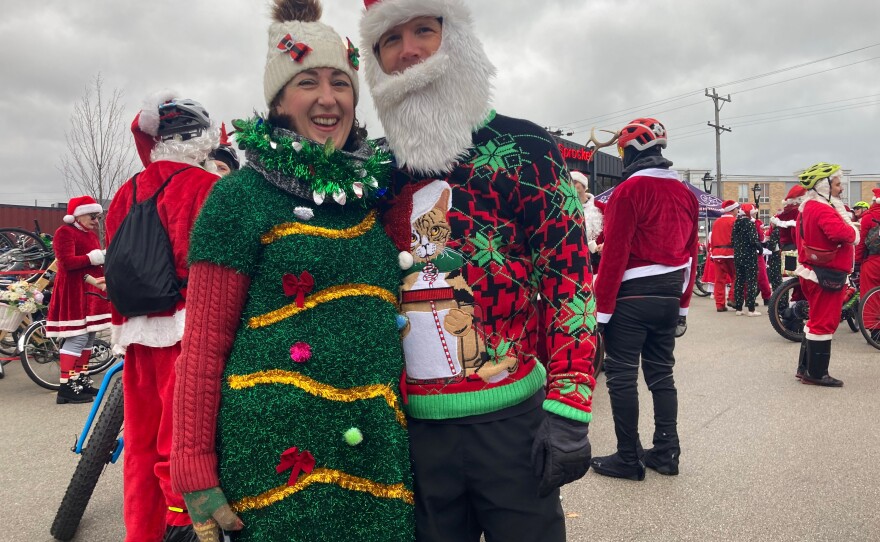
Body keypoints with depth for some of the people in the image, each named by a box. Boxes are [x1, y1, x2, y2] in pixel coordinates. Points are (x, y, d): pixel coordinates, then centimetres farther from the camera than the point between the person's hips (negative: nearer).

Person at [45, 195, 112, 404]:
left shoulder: (91, 234, 20)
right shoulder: (65, 232, -9)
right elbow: (67, 262, -20)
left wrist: (106, 258, 6)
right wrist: (92, 258, -18)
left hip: (91, 290, 10)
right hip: (74, 290, -10)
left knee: (89, 337, 12)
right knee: (77, 338, -13)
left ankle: (82, 380, 20)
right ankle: (66, 387, -11)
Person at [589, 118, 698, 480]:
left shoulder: (629, 191, -13)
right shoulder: (685, 194, 10)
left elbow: (615, 252, -17)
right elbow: (691, 253, 12)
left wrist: (602, 306, -13)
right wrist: (683, 302, 18)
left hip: (631, 297, -7)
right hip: (669, 297, 7)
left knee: (622, 376, 2)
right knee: (661, 373, 15)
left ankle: (628, 459, 8)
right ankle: (666, 453, 21)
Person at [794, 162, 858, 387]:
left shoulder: (809, 208, 13)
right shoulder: (823, 210, -19)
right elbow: (840, 233, -34)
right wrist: (854, 231, -13)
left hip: (813, 272, 10)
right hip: (827, 275, -10)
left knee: (817, 320, 18)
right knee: (824, 323, -3)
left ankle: (805, 368, 24)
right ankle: (816, 374, 5)